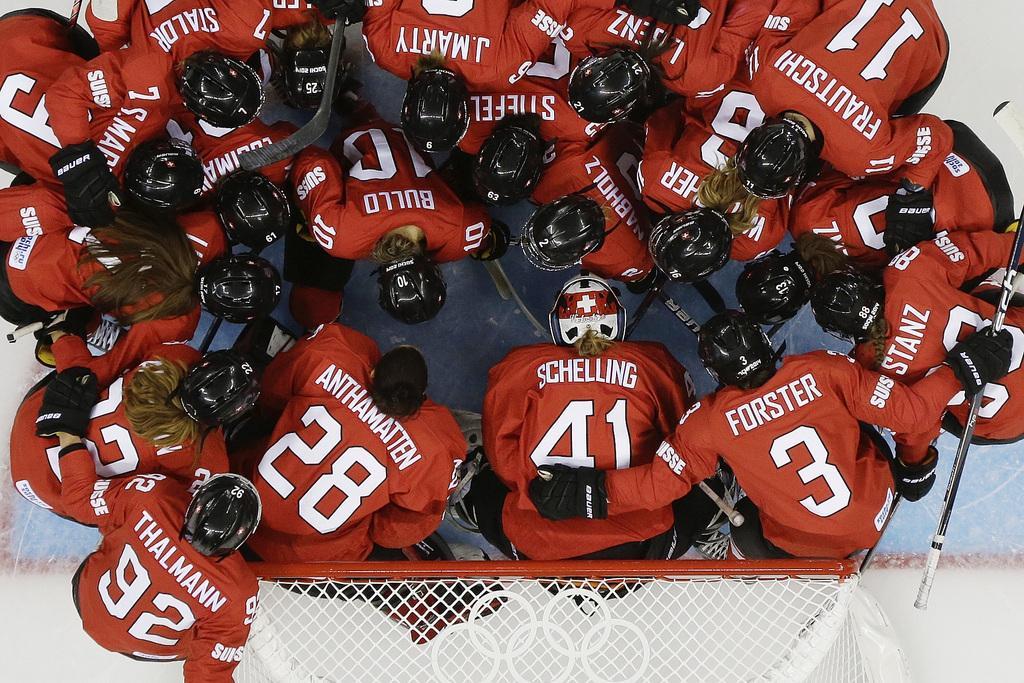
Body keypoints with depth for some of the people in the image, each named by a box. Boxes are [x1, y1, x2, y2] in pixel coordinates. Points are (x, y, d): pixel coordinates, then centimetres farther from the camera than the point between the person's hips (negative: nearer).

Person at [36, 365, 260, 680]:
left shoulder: (152, 495, -36)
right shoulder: (238, 592, -37)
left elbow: (81, 499, -18)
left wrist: (67, 431, -8)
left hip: (89, 600, 2)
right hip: (152, 652, -1)